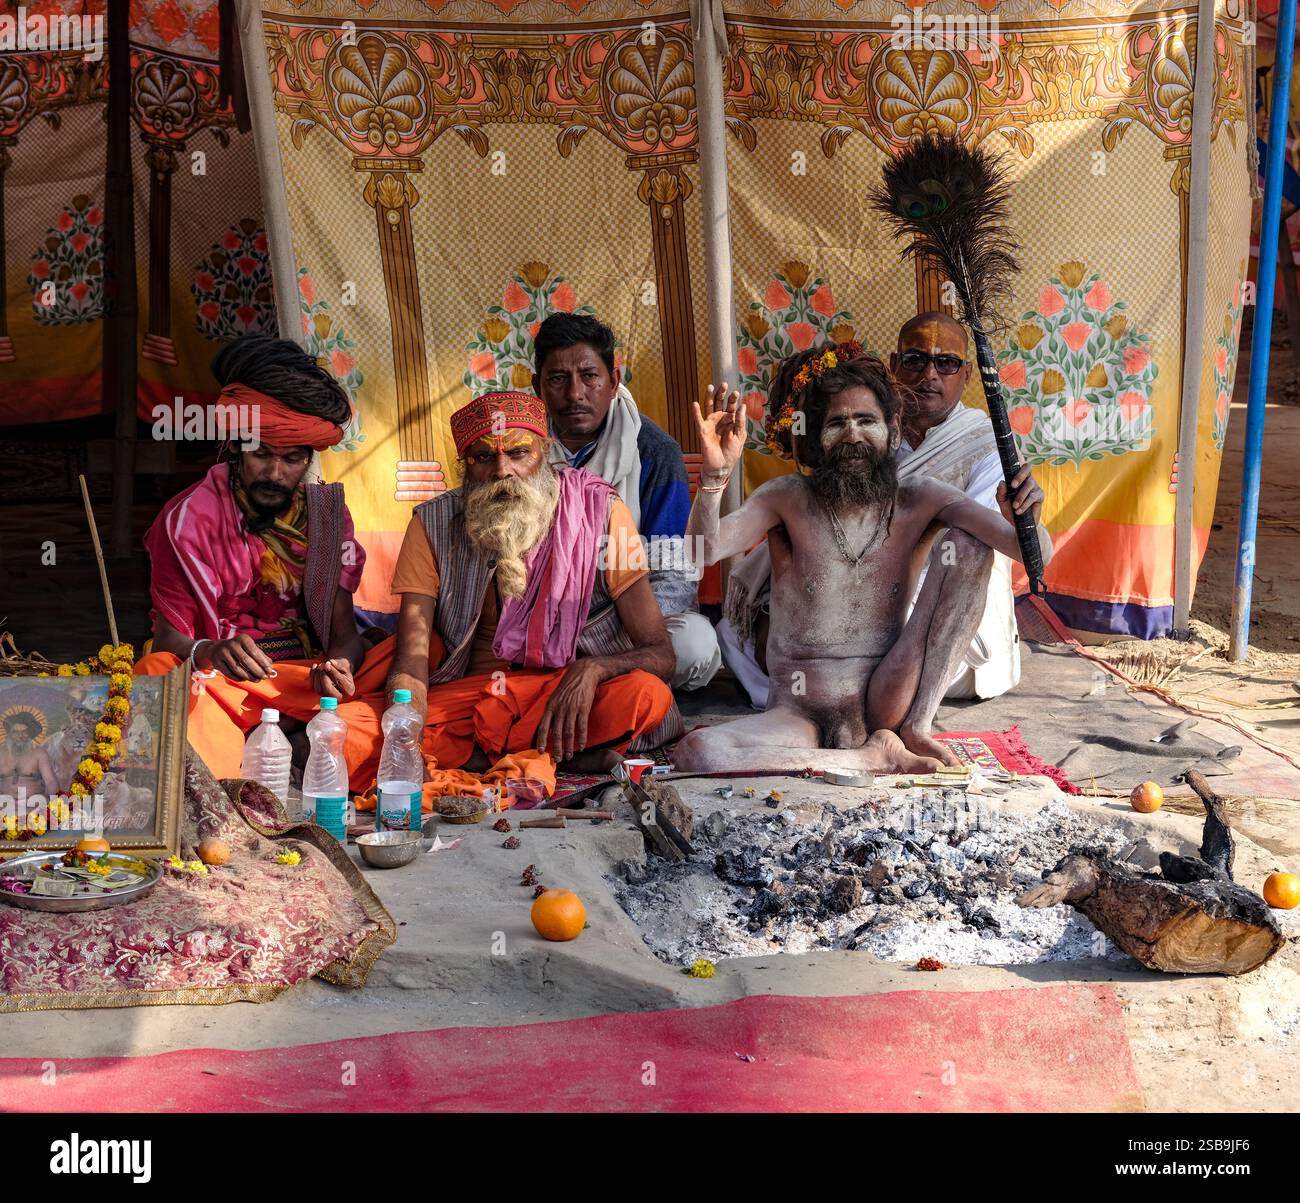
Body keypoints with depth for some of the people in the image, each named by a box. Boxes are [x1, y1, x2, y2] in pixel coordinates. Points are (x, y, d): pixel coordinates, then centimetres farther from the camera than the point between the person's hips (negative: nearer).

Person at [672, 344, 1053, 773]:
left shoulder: (920, 500, 0)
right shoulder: (787, 500, -1)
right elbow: (704, 550, -18)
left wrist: (1023, 523, -33)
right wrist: (715, 474, -35)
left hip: (884, 702, 1)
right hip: (799, 713, 0)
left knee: (968, 542, -11)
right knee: (695, 753, -33)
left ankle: (912, 728, -9)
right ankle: (876, 758, -14)